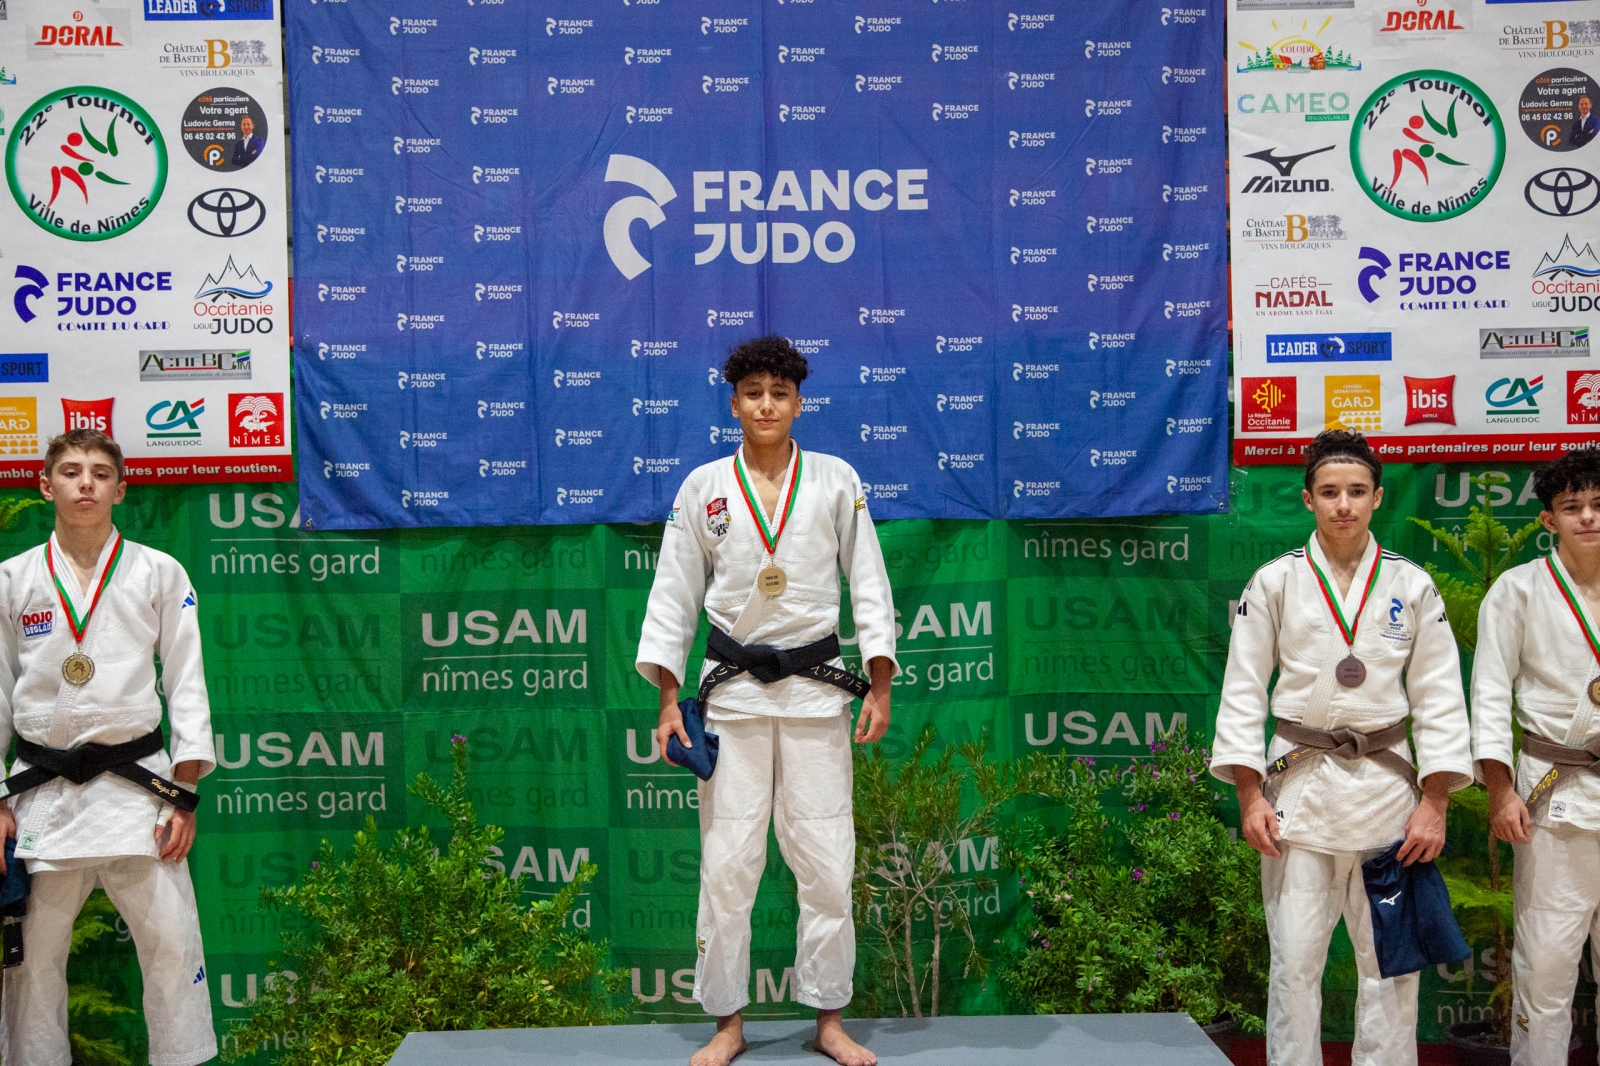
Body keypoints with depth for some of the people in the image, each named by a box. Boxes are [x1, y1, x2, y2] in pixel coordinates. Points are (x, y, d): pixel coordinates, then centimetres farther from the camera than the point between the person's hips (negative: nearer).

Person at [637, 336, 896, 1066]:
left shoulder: (836, 481, 3)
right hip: (733, 690, 0)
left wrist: (880, 686, -2)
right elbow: (674, 594, 6)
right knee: (726, 862, 2)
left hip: (816, 690, 0)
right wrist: (669, 698, 0)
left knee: (826, 861, 2)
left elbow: (869, 582, 4)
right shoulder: (704, 487, 4)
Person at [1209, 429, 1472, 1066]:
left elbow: (1439, 698, 4)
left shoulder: (1411, 586, 4)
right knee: (1295, 962, 1)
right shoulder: (1275, 582, 1)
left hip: (1387, 786, 1)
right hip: (1300, 788, -1)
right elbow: (1243, 690, 1)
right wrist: (1250, 797, -5)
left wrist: (1434, 805, -2)